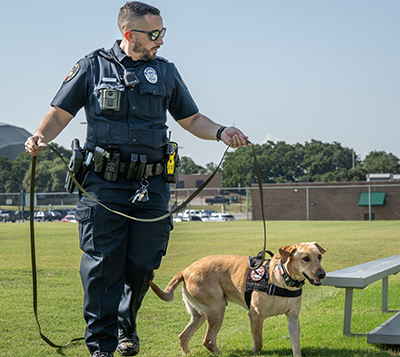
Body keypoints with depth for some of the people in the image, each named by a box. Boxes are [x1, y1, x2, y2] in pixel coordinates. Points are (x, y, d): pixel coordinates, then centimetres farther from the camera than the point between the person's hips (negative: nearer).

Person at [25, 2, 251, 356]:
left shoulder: (166, 72, 14)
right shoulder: (93, 66, 5)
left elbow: (191, 118, 19)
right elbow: (60, 113, 5)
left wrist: (221, 132, 0)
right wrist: (40, 137, -16)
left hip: (151, 185, 3)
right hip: (104, 184, -2)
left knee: (141, 264, 5)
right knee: (102, 265, -4)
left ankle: (126, 327, 30)